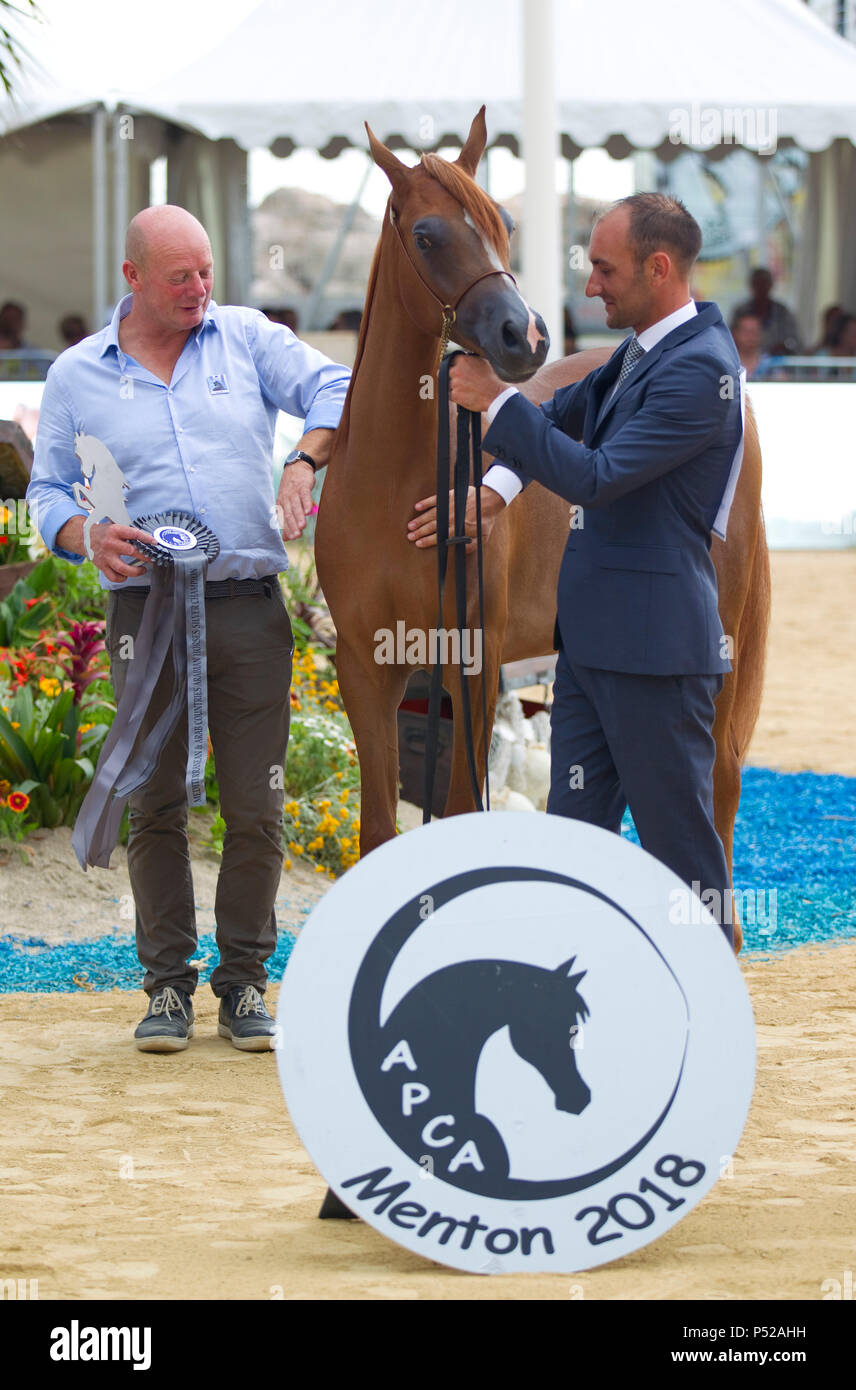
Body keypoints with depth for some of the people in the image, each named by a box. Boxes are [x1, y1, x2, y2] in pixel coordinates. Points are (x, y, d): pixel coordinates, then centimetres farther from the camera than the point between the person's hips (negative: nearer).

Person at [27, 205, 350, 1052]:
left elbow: (334, 389, 4)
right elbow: (47, 491, 10)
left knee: (255, 806, 0)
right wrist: (84, 535, -11)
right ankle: (167, 984, 11)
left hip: (250, 607, 0)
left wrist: (306, 458, -15)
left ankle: (244, 981, 10)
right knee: (153, 807, 1)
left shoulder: (248, 339, 9)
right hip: (145, 610, 0)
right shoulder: (76, 377, 8)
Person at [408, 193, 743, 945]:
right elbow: (568, 415, 27)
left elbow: (597, 477, -23)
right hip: (592, 637, 10)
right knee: (576, 830, 12)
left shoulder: (699, 369, -19)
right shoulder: (641, 353, 12)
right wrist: (498, 488, 11)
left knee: (680, 840, -1)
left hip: (653, 643, -10)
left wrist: (498, 399, -17)